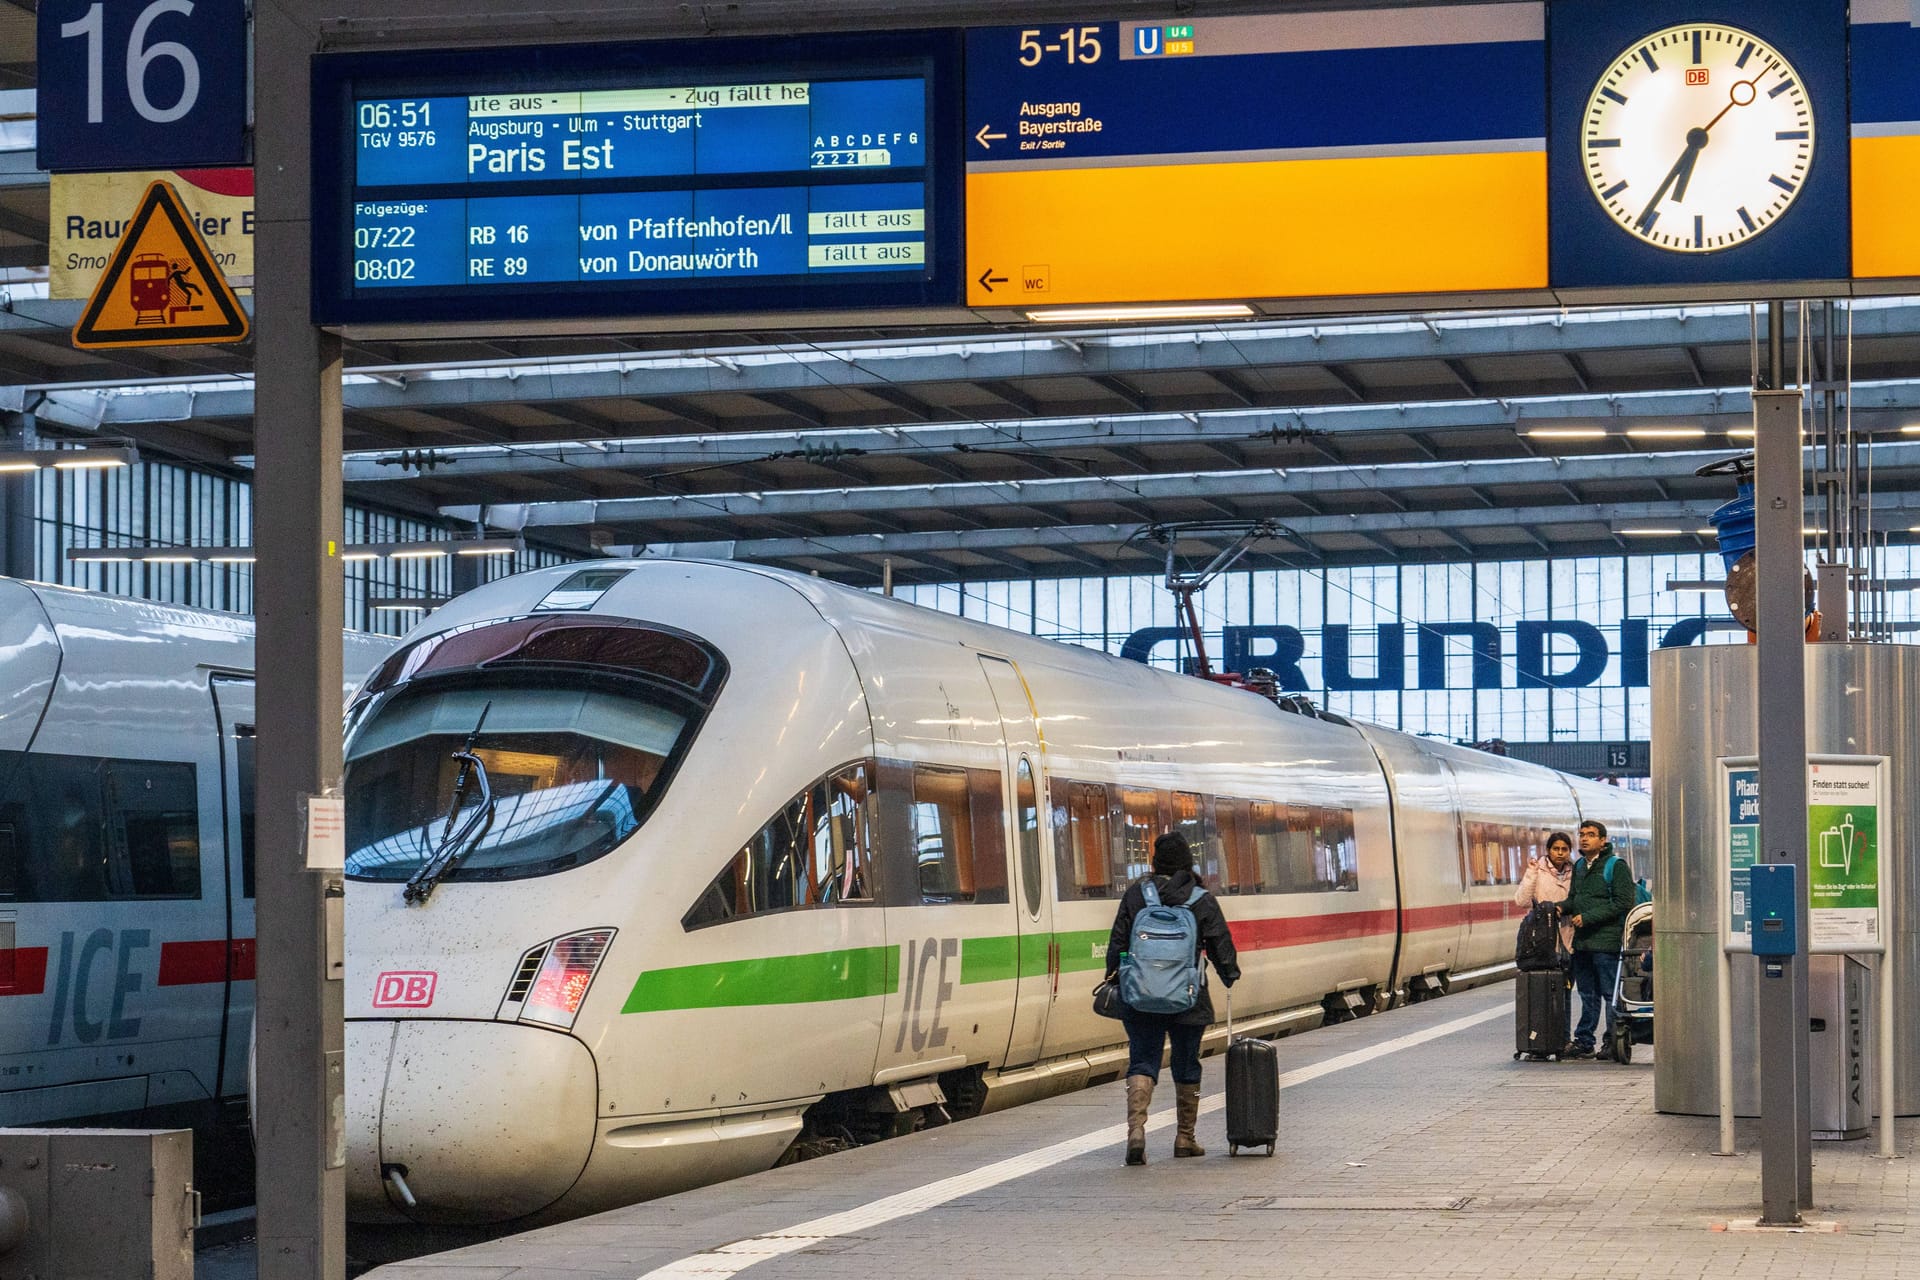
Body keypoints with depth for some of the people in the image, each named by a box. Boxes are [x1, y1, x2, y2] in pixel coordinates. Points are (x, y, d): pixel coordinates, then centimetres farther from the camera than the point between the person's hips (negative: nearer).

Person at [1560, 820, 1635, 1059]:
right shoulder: (1579, 866, 16)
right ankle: (1583, 1041, 17)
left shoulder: (1616, 866, -7)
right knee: (1587, 994, 13)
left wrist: (1588, 917, -16)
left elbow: (1623, 903, -13)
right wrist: (1562, 907, 1)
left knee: (1611, 994, -4)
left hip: (1606, 940, -7)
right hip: (1582, 941, 7)